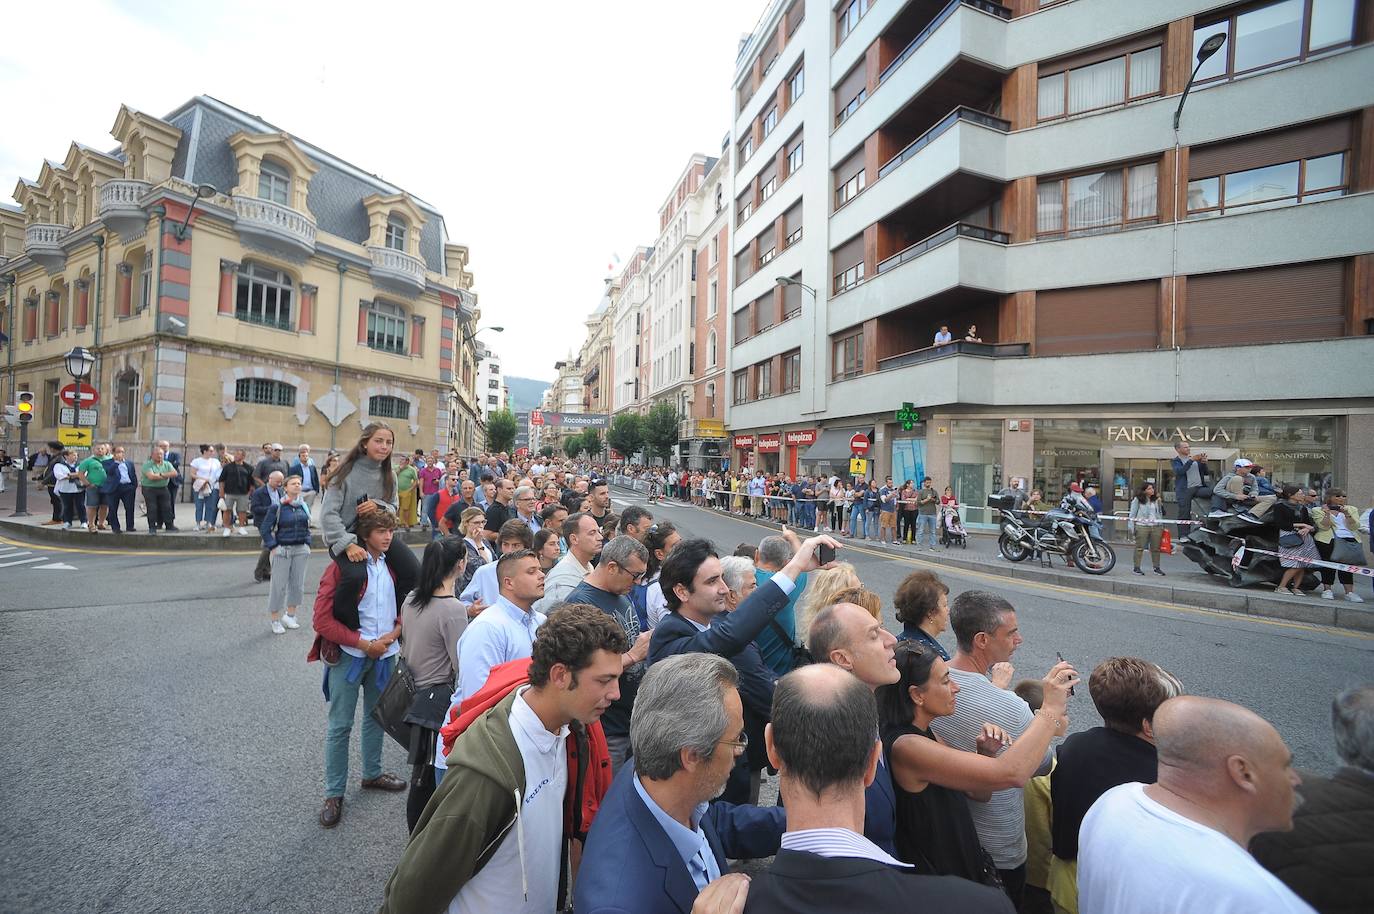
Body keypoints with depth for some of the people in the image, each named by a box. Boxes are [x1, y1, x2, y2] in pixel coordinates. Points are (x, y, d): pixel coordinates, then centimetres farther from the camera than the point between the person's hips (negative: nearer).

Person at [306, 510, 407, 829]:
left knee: (376, 716, 20)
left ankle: (372, 774, 39)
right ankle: (334, 794, 21)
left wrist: (394, 632, -8)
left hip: (384, 654, 5)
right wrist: (364, 644, -16)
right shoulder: (342, 567, -14)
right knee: (340, 725, 5)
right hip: (348, 655, -5)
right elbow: (322, 620, -15)